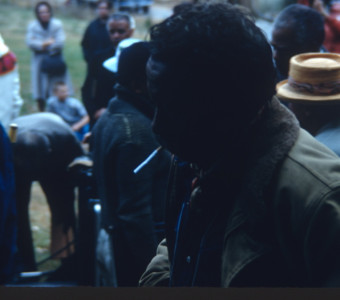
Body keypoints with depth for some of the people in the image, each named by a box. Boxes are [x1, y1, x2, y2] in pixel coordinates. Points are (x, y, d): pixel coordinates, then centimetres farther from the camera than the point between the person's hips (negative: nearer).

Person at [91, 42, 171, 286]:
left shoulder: (109, 118, 9)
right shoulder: (137, 129, -22)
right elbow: (135, 211, -24)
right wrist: (153, 267, -21)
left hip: (114, 236, 10)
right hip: (140, 243, -10)